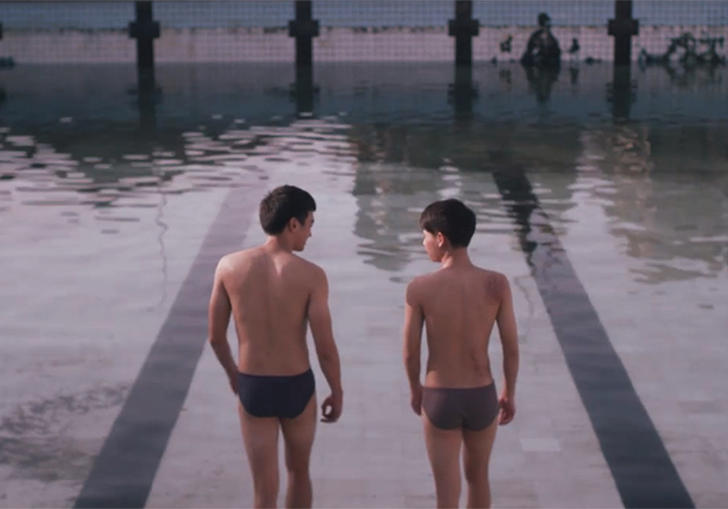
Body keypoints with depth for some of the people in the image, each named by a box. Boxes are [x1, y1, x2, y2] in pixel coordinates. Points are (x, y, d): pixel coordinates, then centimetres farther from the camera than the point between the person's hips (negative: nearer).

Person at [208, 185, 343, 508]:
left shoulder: (229, 265, -10)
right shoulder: (311, 275, -17)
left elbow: (215, 336, -1)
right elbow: (325, 347, -14)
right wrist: (337, 393, 4)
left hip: (253, 389, 1)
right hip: (296, 389, -1)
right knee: (298, 471, 27)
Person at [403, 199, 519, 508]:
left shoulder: (420, 288, -15)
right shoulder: (496, 284, -11)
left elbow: (410, 352, -6)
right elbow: (511, 348, -4)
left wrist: (415, 389, 13)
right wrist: (509, 393, 11)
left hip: (439, 398, -2)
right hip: (482, 397, 2)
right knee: (478, 477, 26)